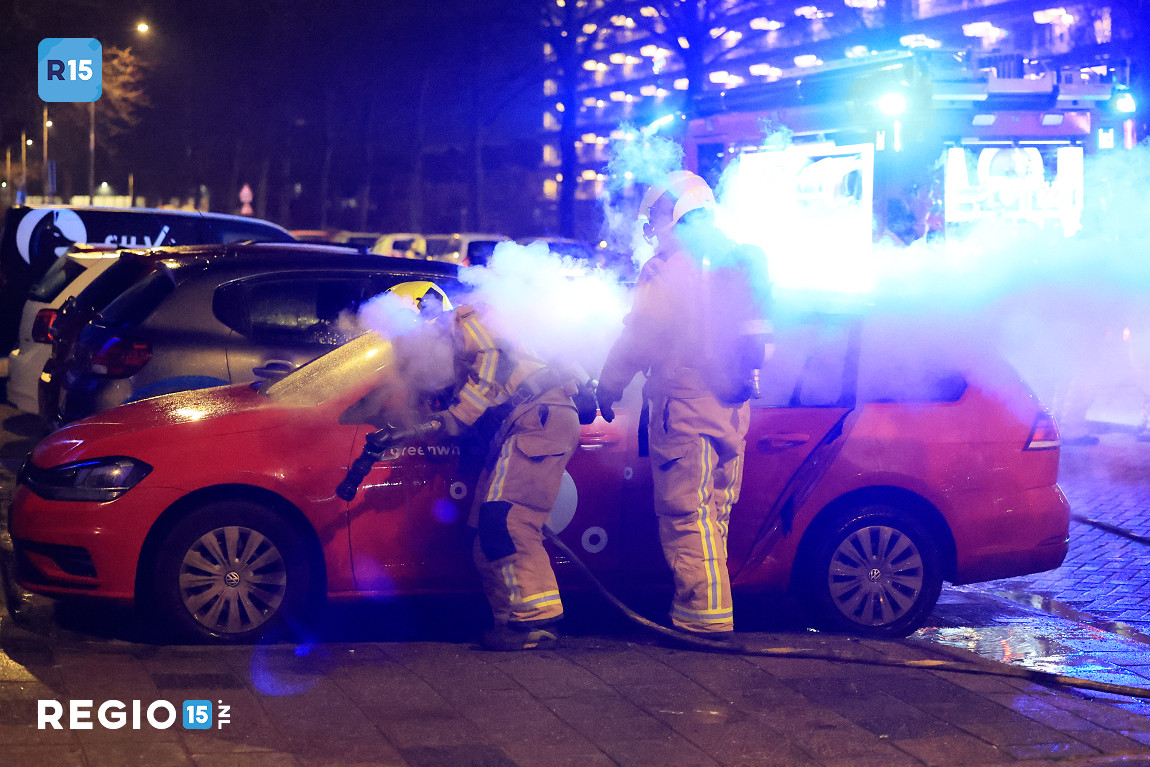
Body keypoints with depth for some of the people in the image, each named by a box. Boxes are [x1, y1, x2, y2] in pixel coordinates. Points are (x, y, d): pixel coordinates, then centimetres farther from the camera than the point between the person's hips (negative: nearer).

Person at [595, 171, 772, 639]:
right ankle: (710, 612, 20)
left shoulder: (669, 268, -9)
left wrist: (607, 389, 2)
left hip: (686, 407, -8)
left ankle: (703, 615, -5)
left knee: (686, 515, -4)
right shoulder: (739, 263, 15)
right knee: (713, 515, 15)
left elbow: (638, 340, -10)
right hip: (734, 407, 8)